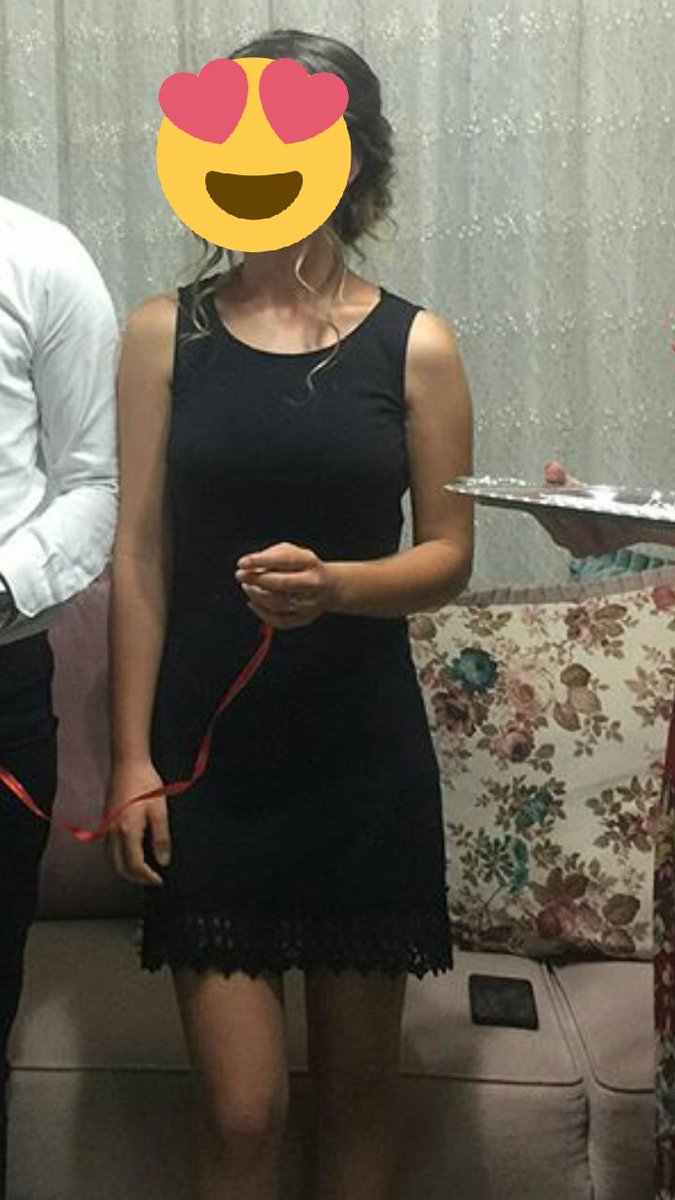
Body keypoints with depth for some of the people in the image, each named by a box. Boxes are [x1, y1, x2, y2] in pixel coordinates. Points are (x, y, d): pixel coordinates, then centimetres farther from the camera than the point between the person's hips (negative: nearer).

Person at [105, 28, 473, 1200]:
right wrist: (132, 756, -5)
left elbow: (449, 554, 1)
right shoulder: (164, 333, 0)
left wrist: (335, 586, -20)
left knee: (356, 1081, 13)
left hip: (365, 760, 1)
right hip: (208, 758, 0)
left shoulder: (415, 345, -1)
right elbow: (139, 555, -1)